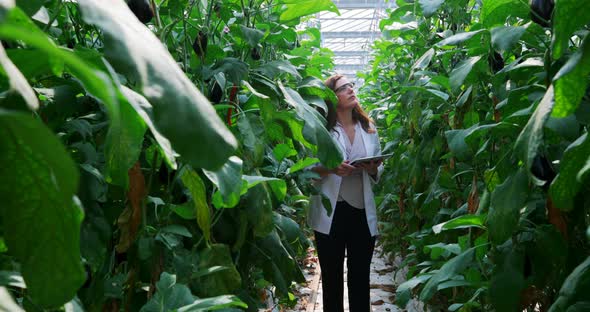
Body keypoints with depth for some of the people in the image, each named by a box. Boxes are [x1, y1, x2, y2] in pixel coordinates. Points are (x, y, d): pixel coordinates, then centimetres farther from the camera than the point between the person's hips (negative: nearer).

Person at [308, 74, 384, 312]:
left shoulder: (368, 129, 8)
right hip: (331, 213, -3)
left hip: (363, 212, 3)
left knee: (360, 276, 11)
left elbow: (377, 174, 13)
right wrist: (331, 169, -21)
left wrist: (372, 169, -10)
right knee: (332, 276, 10)